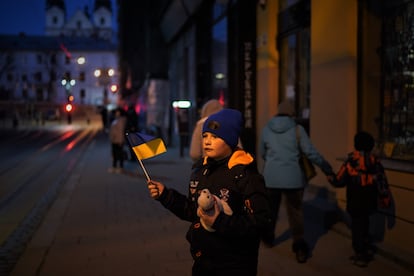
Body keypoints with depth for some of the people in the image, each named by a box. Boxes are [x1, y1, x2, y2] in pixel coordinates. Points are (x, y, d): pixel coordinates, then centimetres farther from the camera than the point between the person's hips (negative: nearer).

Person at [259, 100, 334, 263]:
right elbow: (311, 152, -6)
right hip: (293, 177, -2)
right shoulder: (297, 129, -6)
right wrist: (325, 167, 7)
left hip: (271, 176, 2)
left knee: (271, 208, 20)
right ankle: (299, 245, -4)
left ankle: (268, 238, 35)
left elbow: (262, 152, 14)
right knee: (295, 211, 4)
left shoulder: (266, 129, 3)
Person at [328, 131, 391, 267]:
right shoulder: (375, 161, -2)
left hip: (355, 202, -5)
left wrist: (330, 178, 13)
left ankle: (360, 256, 10)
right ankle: (367, 250, 31)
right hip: (369, 201, 5)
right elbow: (382, 181, 1)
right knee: (364, 225, 22)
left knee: (357, 227, 5)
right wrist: (385, 198, 9)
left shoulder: (350, 161, -14)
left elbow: (339, 181, -7)